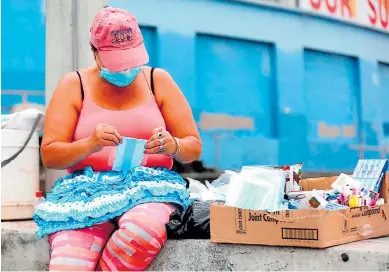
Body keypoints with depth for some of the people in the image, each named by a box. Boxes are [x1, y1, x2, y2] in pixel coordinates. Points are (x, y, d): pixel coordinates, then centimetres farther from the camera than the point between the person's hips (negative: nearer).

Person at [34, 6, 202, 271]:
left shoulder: (158, 80, 10)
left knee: (145, 229, -36)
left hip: (150, 185, 2)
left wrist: (172, 145, -14)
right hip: (87, 188, -1)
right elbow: (49, 155, 3)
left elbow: (194, 148, 10)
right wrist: (90, 144, -17)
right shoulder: (74, 85, 7)